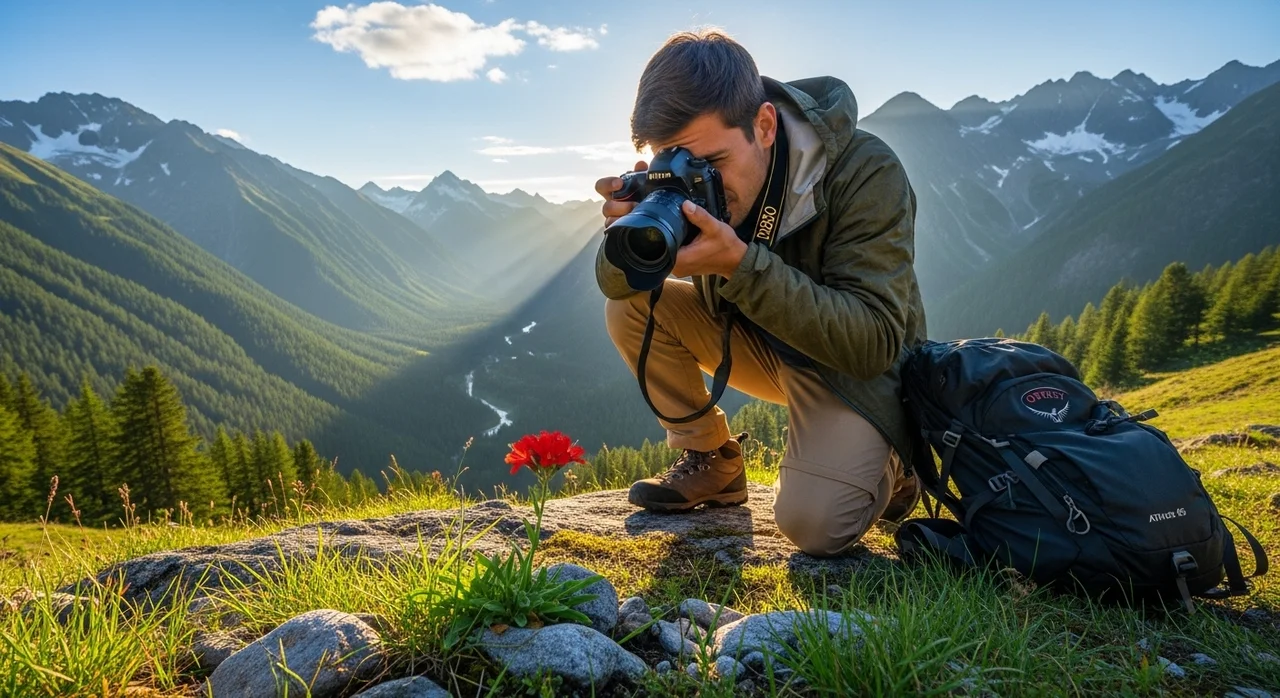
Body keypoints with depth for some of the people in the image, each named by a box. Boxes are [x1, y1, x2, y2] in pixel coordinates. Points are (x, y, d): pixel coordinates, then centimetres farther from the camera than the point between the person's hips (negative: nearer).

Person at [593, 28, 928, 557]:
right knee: (631, 306, -13)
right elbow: (614, 284, -11)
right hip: (760, 343, 6)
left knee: (814, 523, -28)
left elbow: (875, 342, -34)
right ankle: (711, 460, 3)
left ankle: (888, 466, 7)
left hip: (858, 368, -5)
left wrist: (740, 263, -45)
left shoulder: (865, 172, -29)